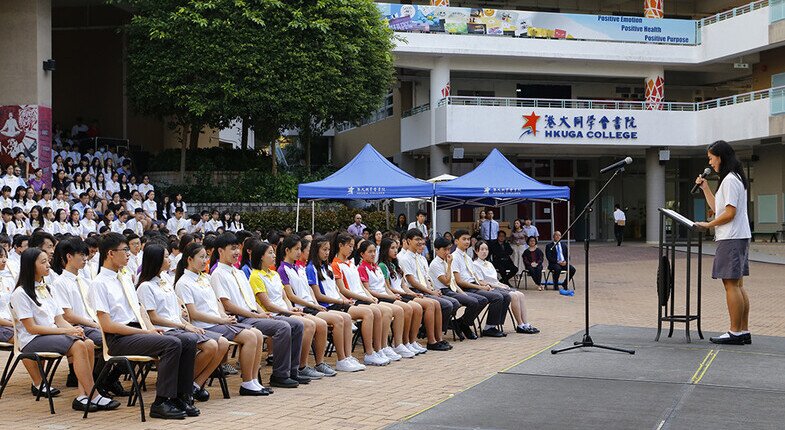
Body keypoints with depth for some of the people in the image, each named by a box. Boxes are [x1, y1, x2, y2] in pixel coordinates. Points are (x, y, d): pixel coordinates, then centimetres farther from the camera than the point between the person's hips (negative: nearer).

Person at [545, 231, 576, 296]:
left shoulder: (564, 246, 20)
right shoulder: (549, 246, 4)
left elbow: (567, 256, 16)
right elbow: (549, 257, -7)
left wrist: (565, 261, -7)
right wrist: (558, 262, -18)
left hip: (563, 263, 4)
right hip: (554, 263, -4)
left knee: (572, 269, -23)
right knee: (558, 269, -38)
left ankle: (565, 284, -5)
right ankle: (555, 285, -17)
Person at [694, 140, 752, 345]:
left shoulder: (730, 180, -13)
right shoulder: (733, 179, 20)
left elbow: (729, 213, -18)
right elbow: (717, 208, 23)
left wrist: (708, 225, -9)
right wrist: (705, 188, 20)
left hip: (731, 239, -11)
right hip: (739, 237, 11)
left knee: (731, 284, -9)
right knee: (737, 285, 9)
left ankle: (735, 332, -8)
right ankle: (744, 332, 11)